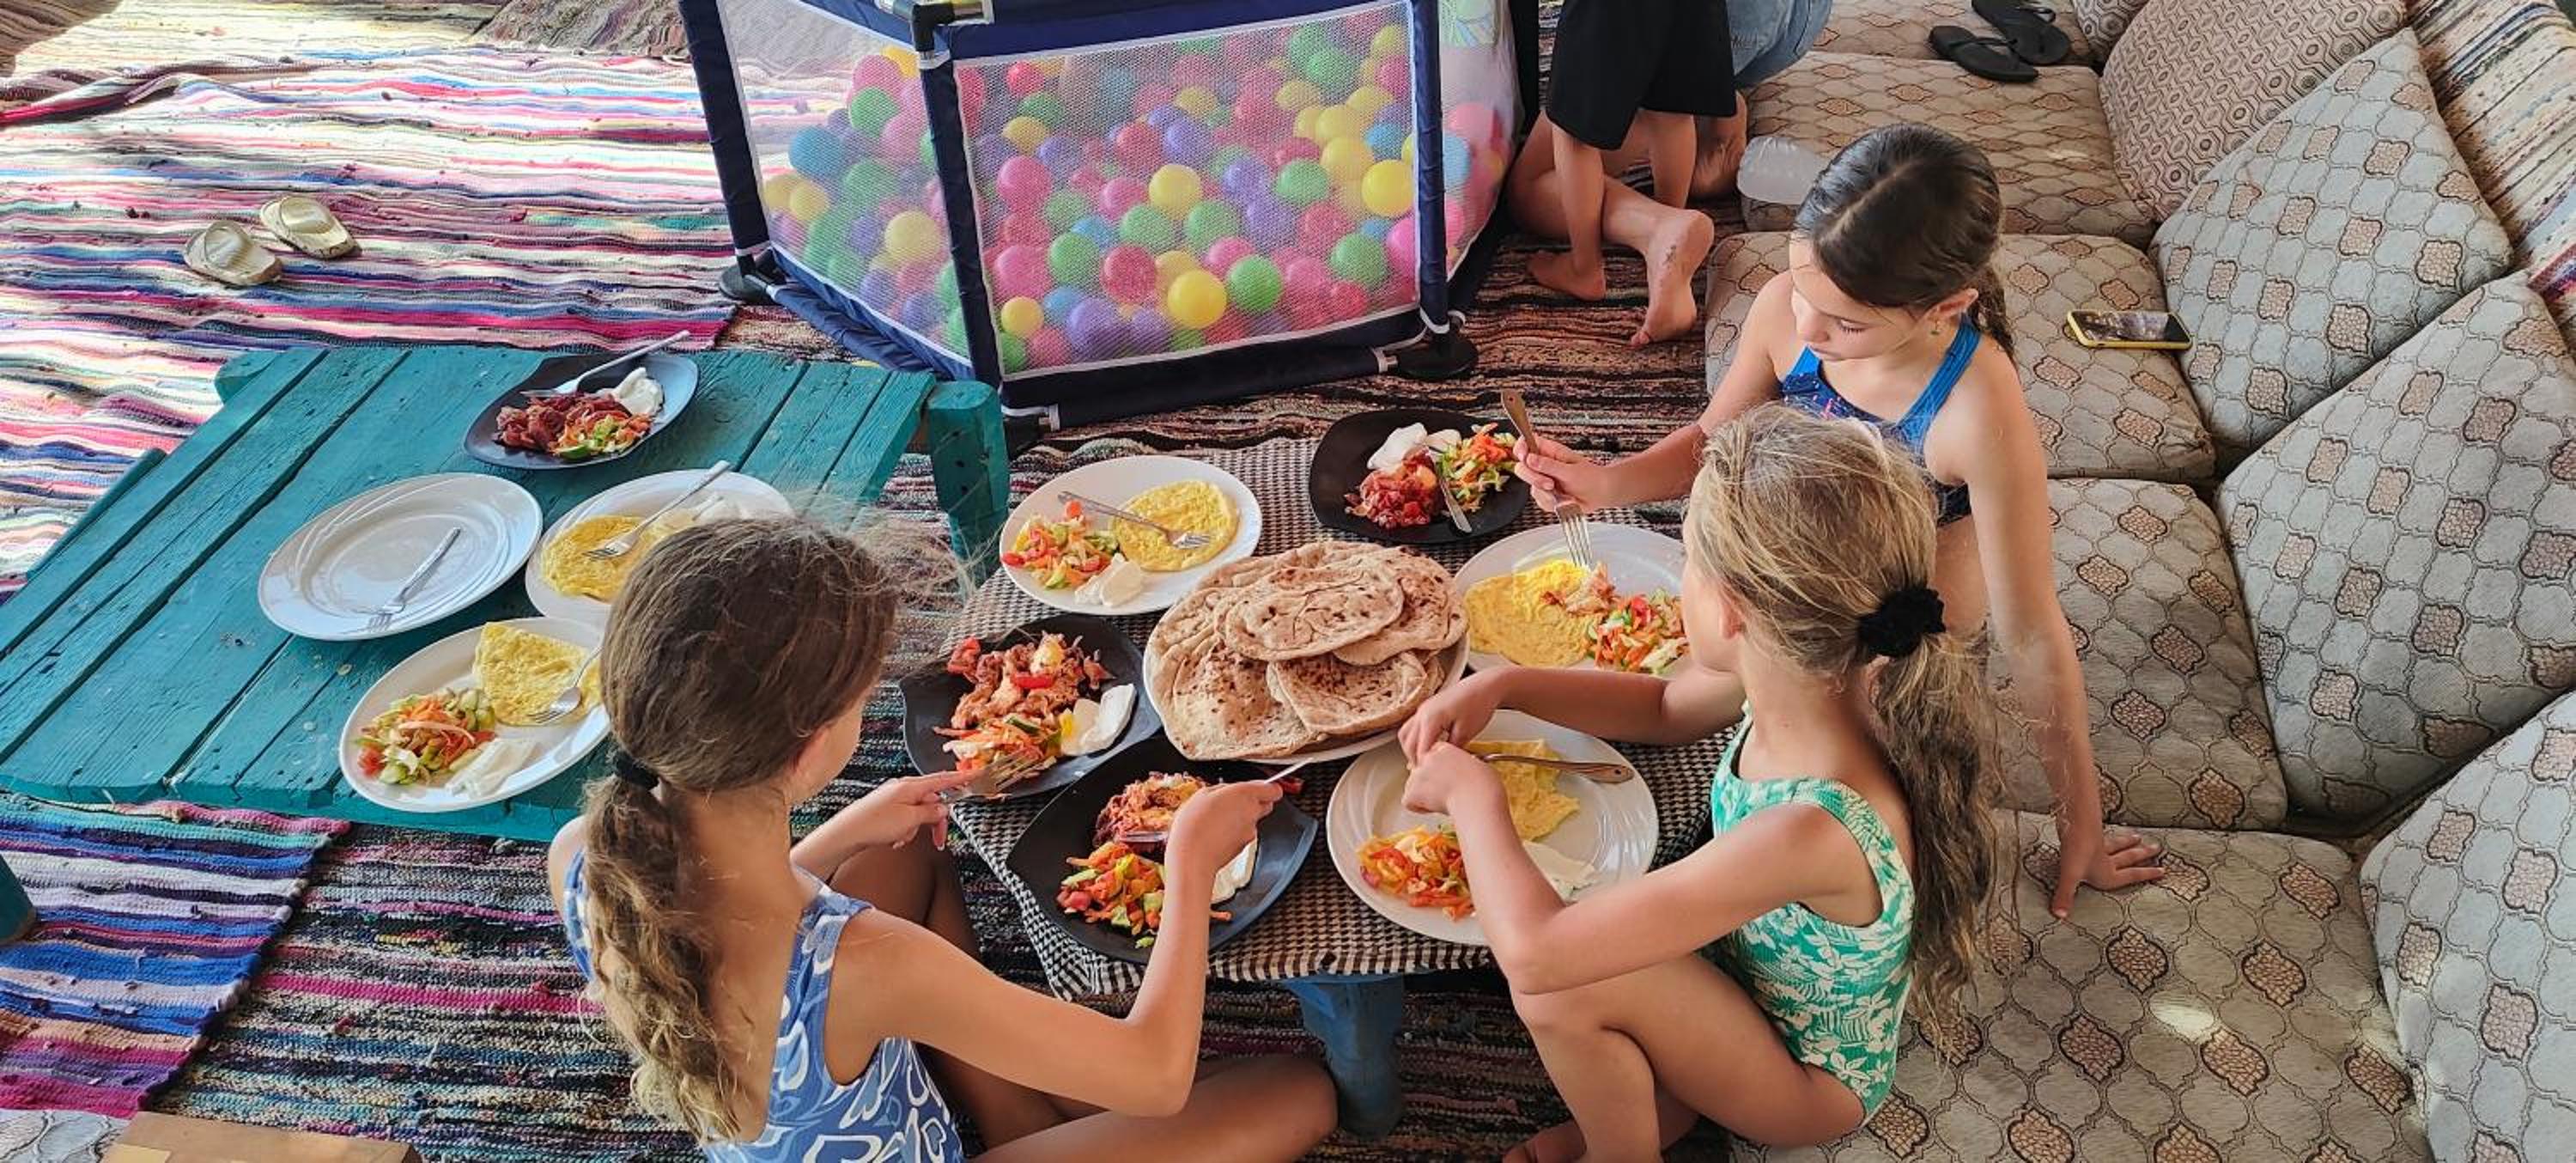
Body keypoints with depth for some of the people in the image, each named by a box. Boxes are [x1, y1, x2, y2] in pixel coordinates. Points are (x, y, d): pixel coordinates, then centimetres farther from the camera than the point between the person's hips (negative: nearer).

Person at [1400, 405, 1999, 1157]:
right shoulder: (1808, 674, -19)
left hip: (1811, 1080, -7)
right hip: (1761, 993, 7)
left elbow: (1530, 953, -38)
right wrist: (1502, 686, -8)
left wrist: (1471, 795, -21)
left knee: (1565, 984, -23)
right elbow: (1665, 709, 6)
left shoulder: (1811, 833, -42)